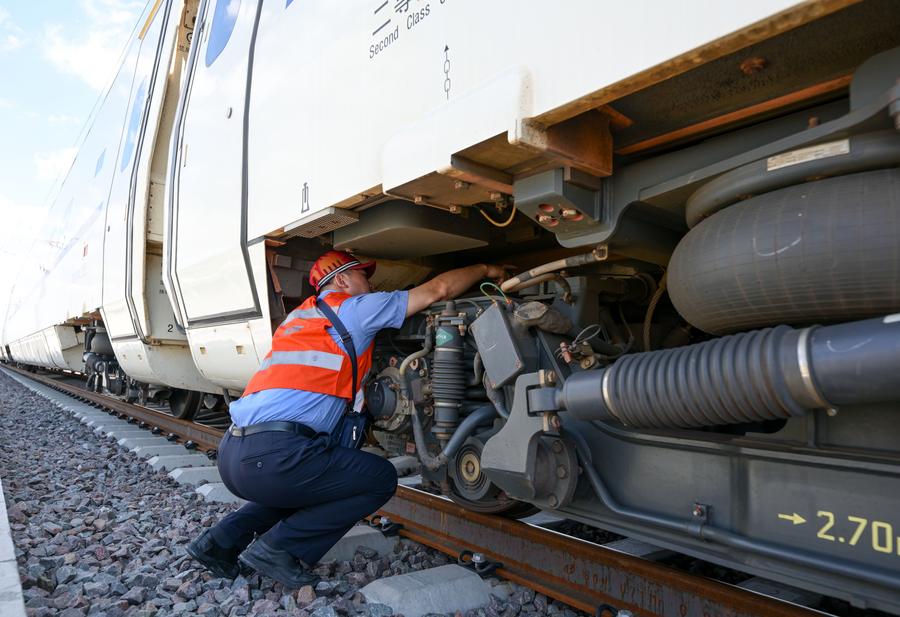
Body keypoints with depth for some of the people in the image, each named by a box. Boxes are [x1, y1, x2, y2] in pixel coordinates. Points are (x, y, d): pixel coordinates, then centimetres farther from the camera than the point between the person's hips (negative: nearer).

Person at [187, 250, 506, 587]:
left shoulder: (299, 315, 24)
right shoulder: (354, 309, 3)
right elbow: (438, 290, 6)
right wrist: (486, 269, 21)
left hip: (231, 452, 9)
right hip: (274, 455, -9)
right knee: (380, 479, 6)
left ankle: (222, 542, 22)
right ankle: (279, 548, 3)